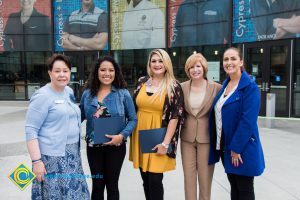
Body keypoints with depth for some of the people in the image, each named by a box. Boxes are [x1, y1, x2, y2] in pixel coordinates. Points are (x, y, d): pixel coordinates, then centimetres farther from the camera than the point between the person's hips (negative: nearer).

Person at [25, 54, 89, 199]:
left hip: (72, 154, 7)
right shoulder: (42, 96, -12)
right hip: (52, 156, -6)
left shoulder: (69, 91, 8)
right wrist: (36, 161, -19)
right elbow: (30, 130, -15)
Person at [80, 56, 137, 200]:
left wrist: (122, 135, -18)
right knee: (97, 185, 16)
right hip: (93, 146, 2)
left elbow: (133, 119, -4)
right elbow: (79, 116, 10)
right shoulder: (87, 94, 2)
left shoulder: (123, 94, -6)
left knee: (112, 184, 15)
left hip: (115, 147, -2)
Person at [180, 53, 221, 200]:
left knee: (205, 176, 11)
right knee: (188, 175, 11)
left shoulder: (216, 87, -7)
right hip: (187, 138, 2)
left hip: (207, 138, -2)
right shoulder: (182, 87, -1)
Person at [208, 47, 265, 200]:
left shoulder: (250, 87, -13)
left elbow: (248, 121, -20)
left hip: (242, 148, -7)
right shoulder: (224, 85, 9)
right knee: (234, 187, 19)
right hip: (224, 146, 7)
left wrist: (236, 148, -20)